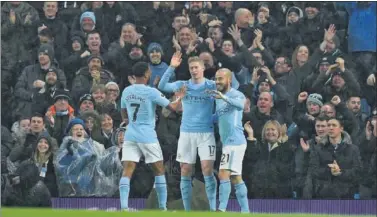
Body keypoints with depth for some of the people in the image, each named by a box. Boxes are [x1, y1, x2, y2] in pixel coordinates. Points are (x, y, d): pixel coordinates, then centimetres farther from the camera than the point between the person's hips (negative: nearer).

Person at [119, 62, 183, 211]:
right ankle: (162, 207, 12)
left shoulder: (126, 92, 5)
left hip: (130, 136, 4)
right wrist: (179, 98, 15)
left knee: (127, 172, -3)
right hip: (148, 137, -4)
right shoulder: (151, 92, -10)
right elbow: (172, 107, -4)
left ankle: (123, 207, -17)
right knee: (159, 170, 12)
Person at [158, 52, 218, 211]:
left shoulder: (211, 86, 2)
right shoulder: (182, 85, 6)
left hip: (206, 133, -2)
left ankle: (213, 208, -9)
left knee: (207, 170, -13)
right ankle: (187, 209, 11)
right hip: (186, 133, 2)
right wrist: (171, 67, -18)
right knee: (185, 173, 3)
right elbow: (162, 86, -8)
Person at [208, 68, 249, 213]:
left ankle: (222, 209, -20)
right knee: (235, 178, 10)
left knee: (223, 174, -16)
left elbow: (240, 104, -34)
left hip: (235, 141, -10)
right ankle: (245, 211, 14)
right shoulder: (218, 98, 17)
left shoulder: (236, 94, -10)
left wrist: (224, 97, -49)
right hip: (228, 142, 10)